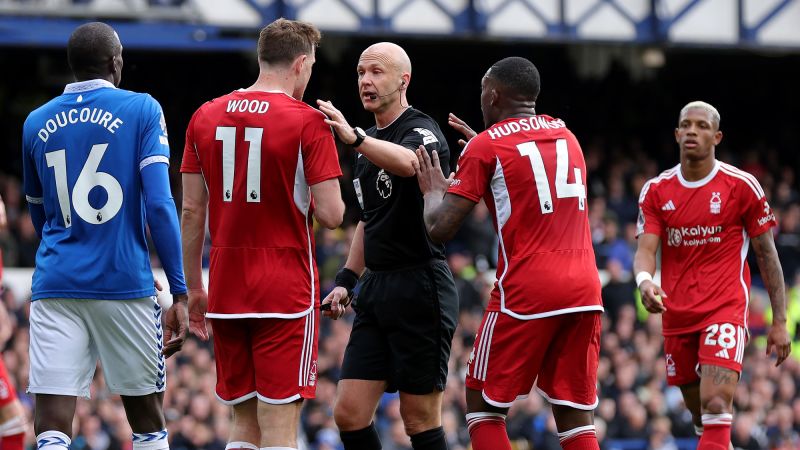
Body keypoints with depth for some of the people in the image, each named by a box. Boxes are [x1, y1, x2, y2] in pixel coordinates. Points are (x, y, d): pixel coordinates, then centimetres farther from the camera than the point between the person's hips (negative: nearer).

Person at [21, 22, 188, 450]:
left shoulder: (36, 123, 10)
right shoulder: (142, 110, -1)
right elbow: (159, 205, -9)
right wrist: (180, 293, -7)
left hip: (55, 286, 2)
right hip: (126, 285, -2)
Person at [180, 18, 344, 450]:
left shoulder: (205, 117, 7)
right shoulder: (308, 122, -8)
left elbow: (191, 212, 8)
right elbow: (331, 215, -12)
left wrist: (194, 288, 15)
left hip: (226, 293, 5)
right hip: (286, 293, -5)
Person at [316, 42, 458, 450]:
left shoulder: (423, 131, -9)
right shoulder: (372, 143, 18)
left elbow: (407, 162, -34)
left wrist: (355, 138, -51)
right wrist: (346, 279, 17)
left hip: (419, 289, -8)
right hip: (376, 290, 8)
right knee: (349, 414, 1)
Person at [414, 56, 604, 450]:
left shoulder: (485, 147, -2)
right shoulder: (566, 136, 17)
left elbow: (440, 229, -5)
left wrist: (433, 192, 15)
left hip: (526, 292, -5)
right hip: (584, 290, 5)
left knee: (483, 403, 9)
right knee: (575, 414, 6)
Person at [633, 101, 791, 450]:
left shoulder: (742, 186, -3)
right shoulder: (656, 191, 5)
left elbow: (767, 256, 3)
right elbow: (645, 250, -3)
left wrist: (779, 321, 1)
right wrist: (645, 281, -28)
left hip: (725, 311, -4)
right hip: (677, 315, 4)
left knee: (716, 405, -22)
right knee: (700, 416, 12)